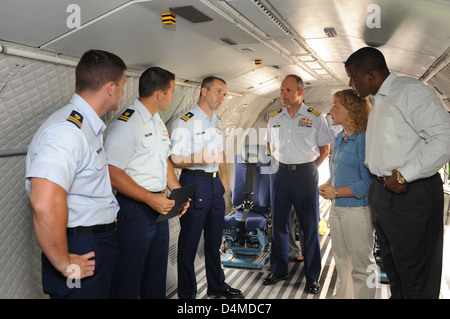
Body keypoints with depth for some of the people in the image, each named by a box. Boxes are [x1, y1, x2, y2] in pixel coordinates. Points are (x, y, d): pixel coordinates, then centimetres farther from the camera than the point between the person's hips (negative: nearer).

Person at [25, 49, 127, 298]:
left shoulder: (89, 127, 12)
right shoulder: (67, 130, -22)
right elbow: (45, 205, -34)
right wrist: (65, 265, -24)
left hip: (101, 246, 10)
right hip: (83, 251, -10)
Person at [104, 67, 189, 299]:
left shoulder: (158, 122, 13)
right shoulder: (125, 123, -17)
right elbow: (113, 173, -21)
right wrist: (150, 198, -23)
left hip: (159, 206, 9)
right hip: (135, 209, -9)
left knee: (157, 273, 20)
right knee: (130, 278, 4)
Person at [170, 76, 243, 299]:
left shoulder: (217, 122, 14)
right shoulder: (185, 122, -12)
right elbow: (174, 160, -16)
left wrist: (224, 178, 16)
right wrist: (198, 159, -31)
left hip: (215, 183, 8)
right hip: (194, 182, -8)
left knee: (215, 237, 18)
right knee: (189, 241, 1)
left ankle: (216, 285, 34)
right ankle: (187, 293, 17)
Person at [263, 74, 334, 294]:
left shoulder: (315, 117, -2)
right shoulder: (274, 118, 9)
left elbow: (325, 149, 3)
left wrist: (308, 168, -1)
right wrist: (281, 165, 9)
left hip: (305, 173, -3)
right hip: (279, 173, 4)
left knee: (310, 226, 1)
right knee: (279, 224, 10)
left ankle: (312, 277, 12)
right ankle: (278, 270, 24)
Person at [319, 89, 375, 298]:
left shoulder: (363, 139, -17)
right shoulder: (340, 138, 10)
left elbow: (368, 182, -21)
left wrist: (336, 192, -17)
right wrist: (327, 186, 2)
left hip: (357, 210, -9)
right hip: (336, 208, 9)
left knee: (361, 265, 5)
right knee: (341, 261, 22)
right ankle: (342, 295, 37)